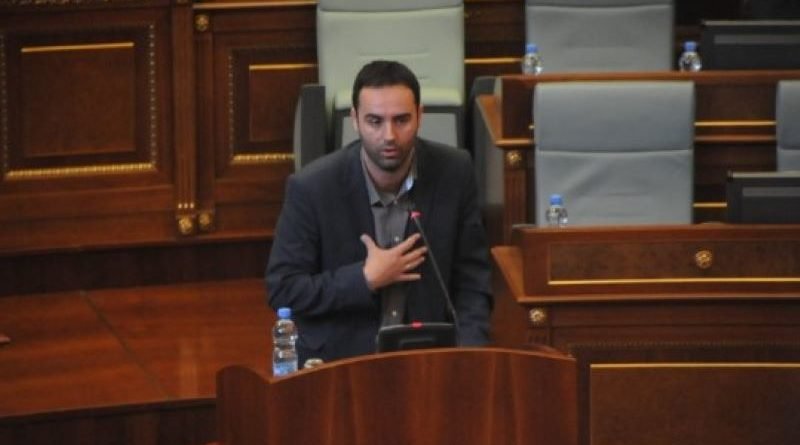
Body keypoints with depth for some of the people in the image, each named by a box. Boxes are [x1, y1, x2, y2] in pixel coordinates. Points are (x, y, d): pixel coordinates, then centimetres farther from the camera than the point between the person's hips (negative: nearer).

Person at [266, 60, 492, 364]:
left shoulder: (454, 173, -5)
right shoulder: (311, 188, -12)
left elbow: (471, 277, 3)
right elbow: (281, 291, -7)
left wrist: (467, 359, -11)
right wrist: (366, 279, -16)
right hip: (336, 362, -2)